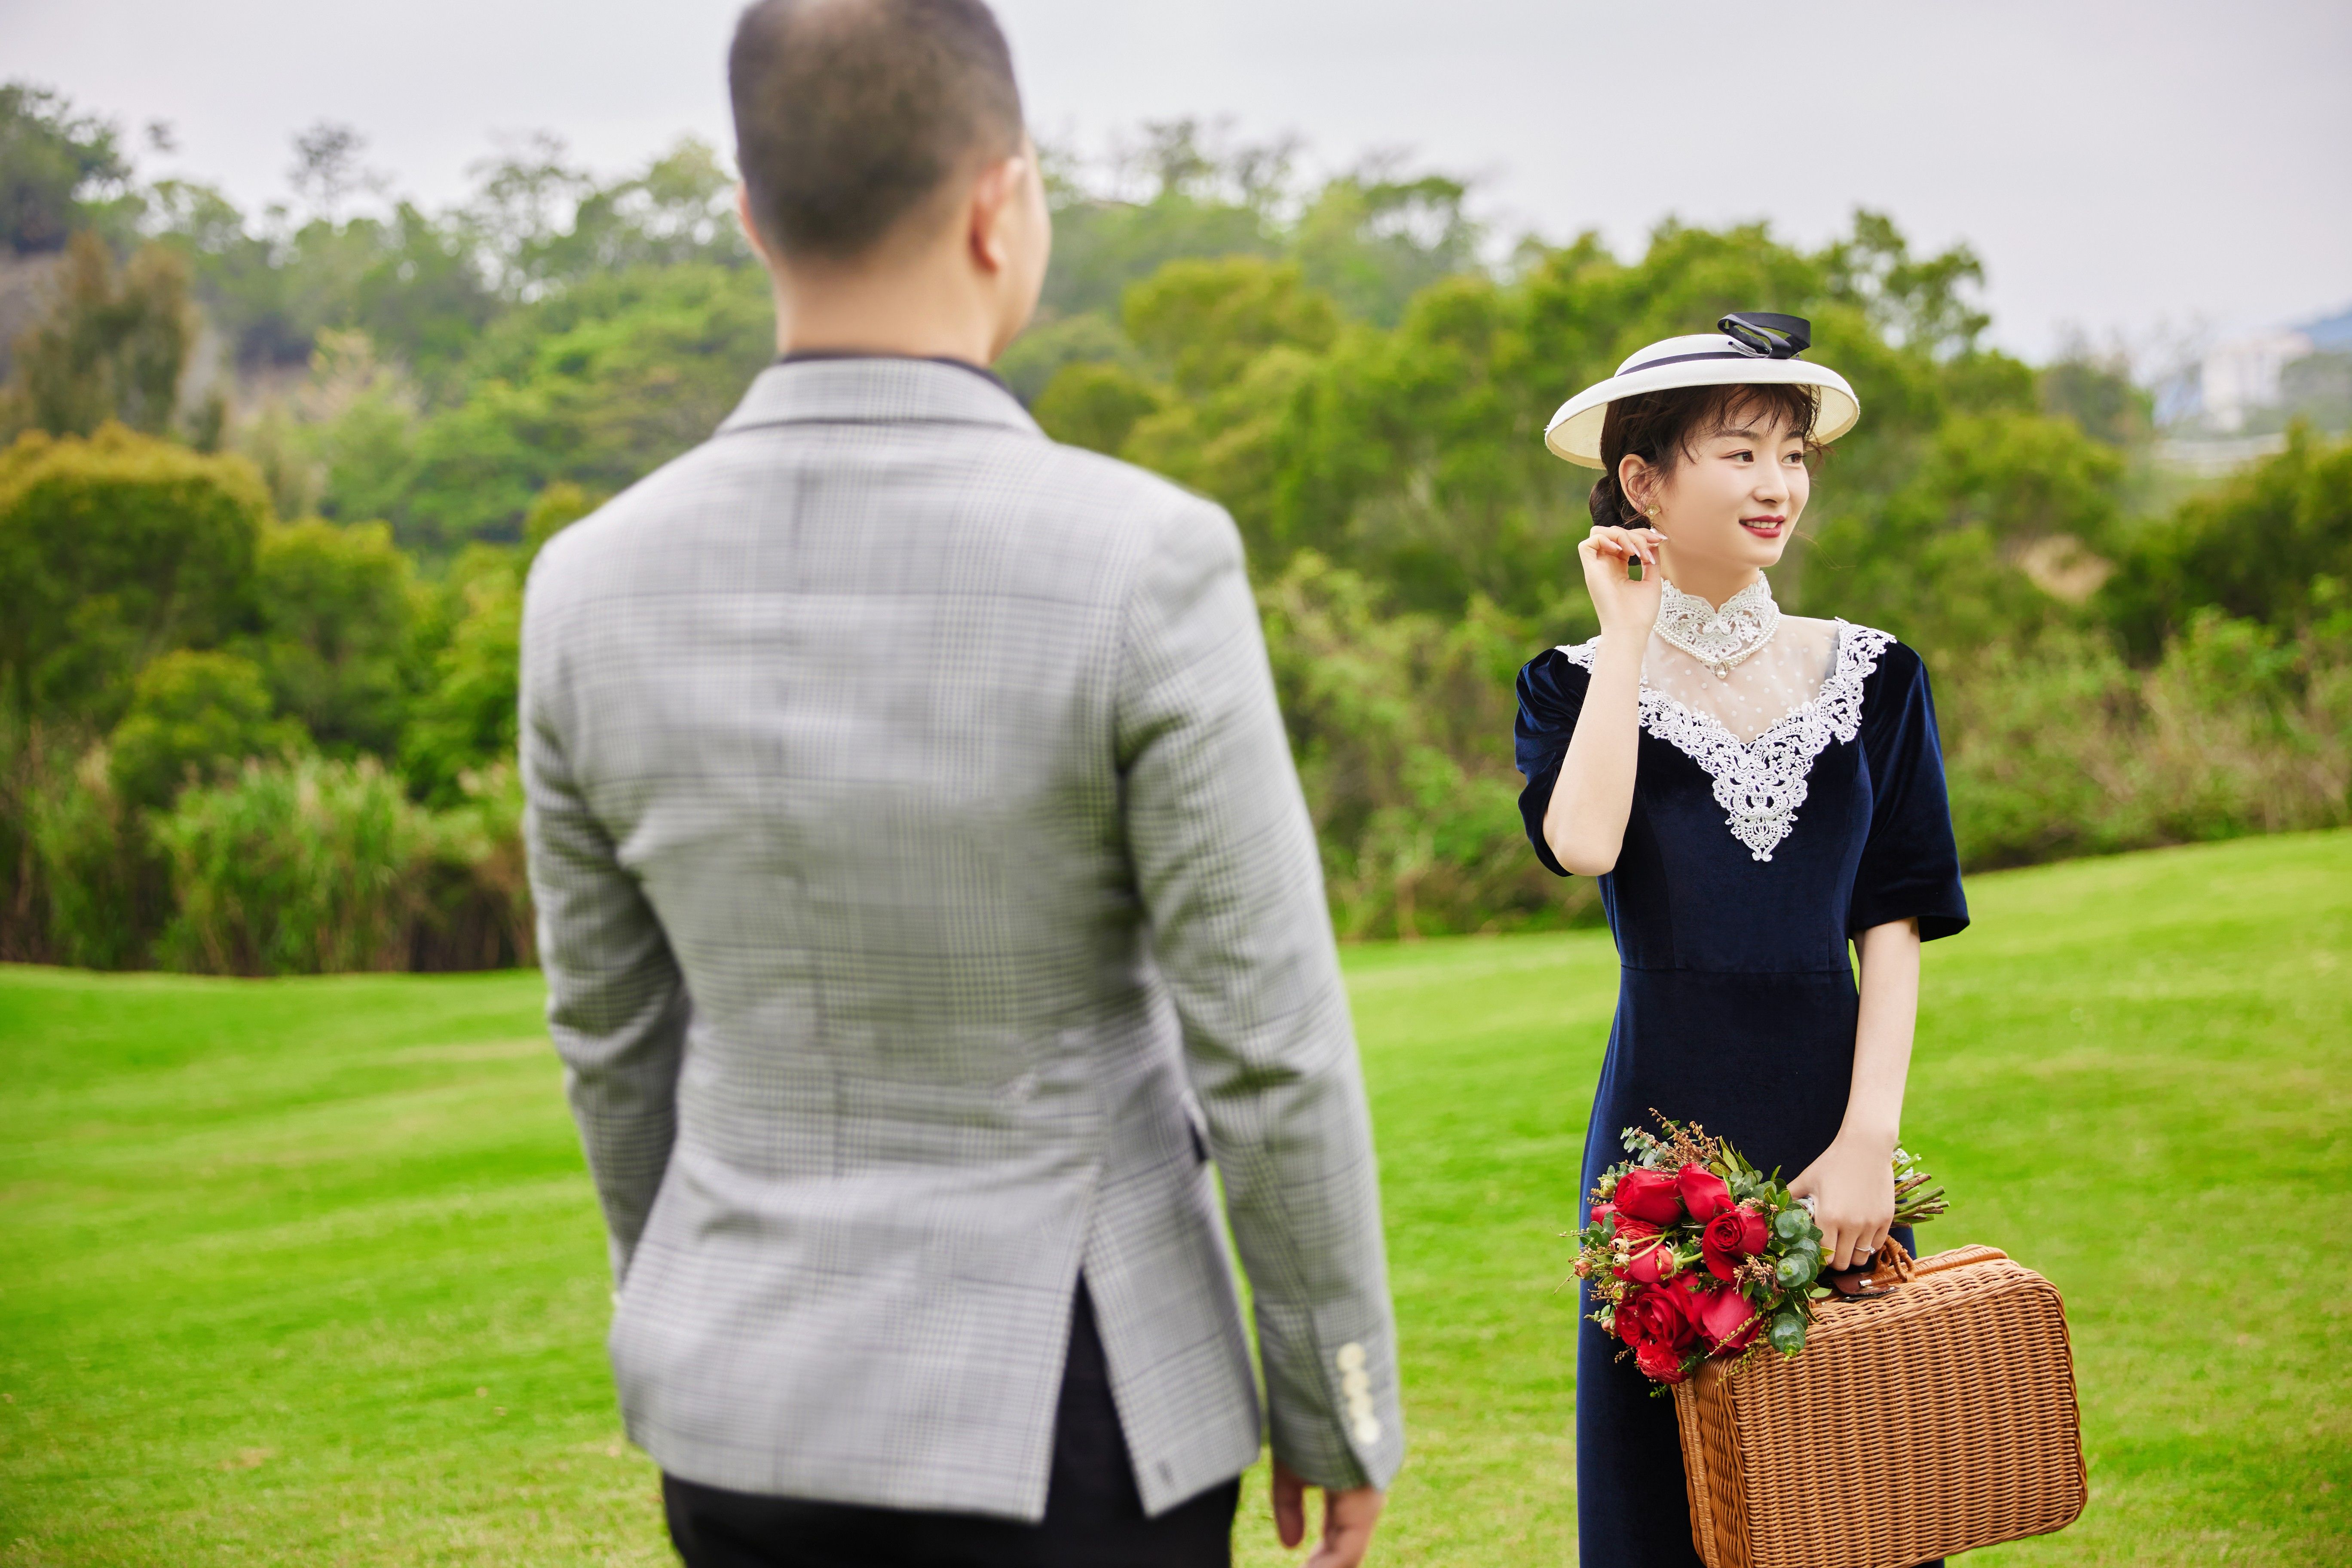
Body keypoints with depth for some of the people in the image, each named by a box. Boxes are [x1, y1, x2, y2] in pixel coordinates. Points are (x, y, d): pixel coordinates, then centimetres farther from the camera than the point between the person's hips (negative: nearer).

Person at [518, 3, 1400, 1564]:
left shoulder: (597, 588, -8)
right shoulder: (1141, 568, -22)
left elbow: (619, 1039, 4)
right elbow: (1270, 1053, -17)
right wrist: (1345, 1408, -1)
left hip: (766, 1412, 4)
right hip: (1058, 1422, -4)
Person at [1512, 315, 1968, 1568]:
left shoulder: (1869, 676, 7)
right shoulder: (1583, 682, 2)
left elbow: (1894, 927, 2)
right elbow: (1584, 845, -19)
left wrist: (1869, 1140, -10)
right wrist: (1629, 634, -10)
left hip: (1833, 1115, 2)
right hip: (1667, 1122, -2)